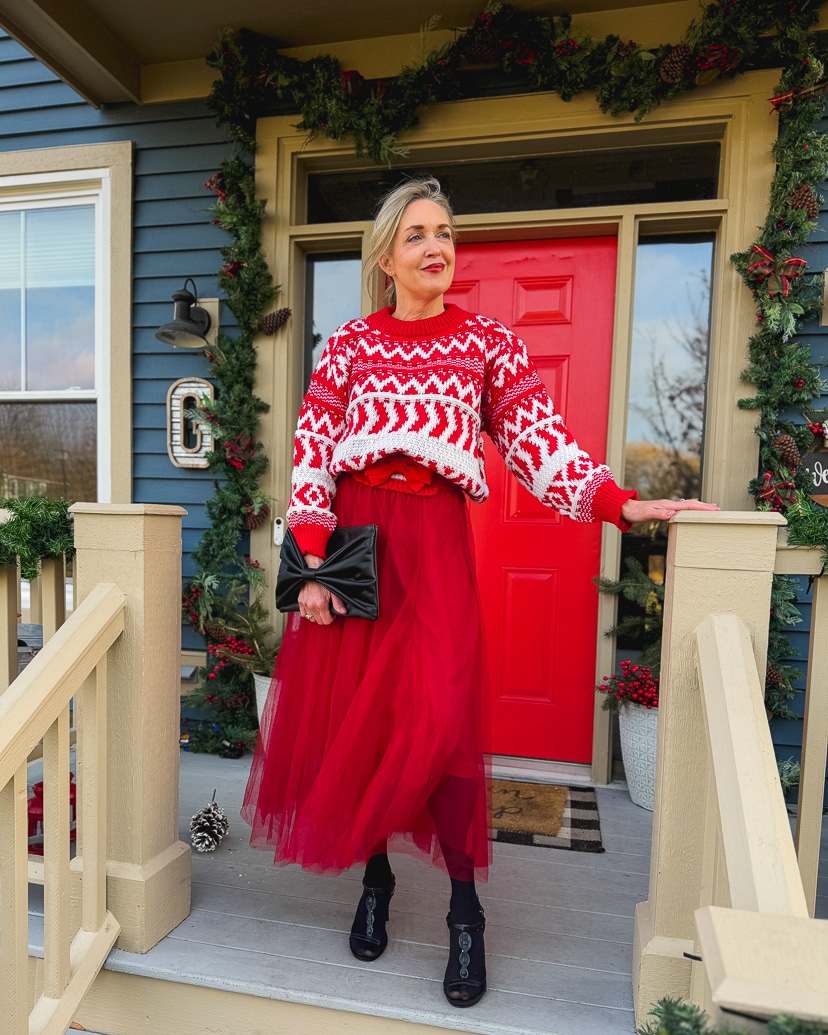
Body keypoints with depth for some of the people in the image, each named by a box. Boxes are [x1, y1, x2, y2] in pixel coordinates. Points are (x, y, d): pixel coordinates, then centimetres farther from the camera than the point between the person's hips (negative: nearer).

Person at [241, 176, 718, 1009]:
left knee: (441, 718, -9)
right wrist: (311, 567, -7)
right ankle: (374, 878, 29)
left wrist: (623, 505, -14)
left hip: (436, 541, -1)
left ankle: (465, 910, 12)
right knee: (353, 714, 6)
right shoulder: (349, 344, 9)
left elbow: (539, 445, 0)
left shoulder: (489, 342, 8)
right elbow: (310, 458, 2)